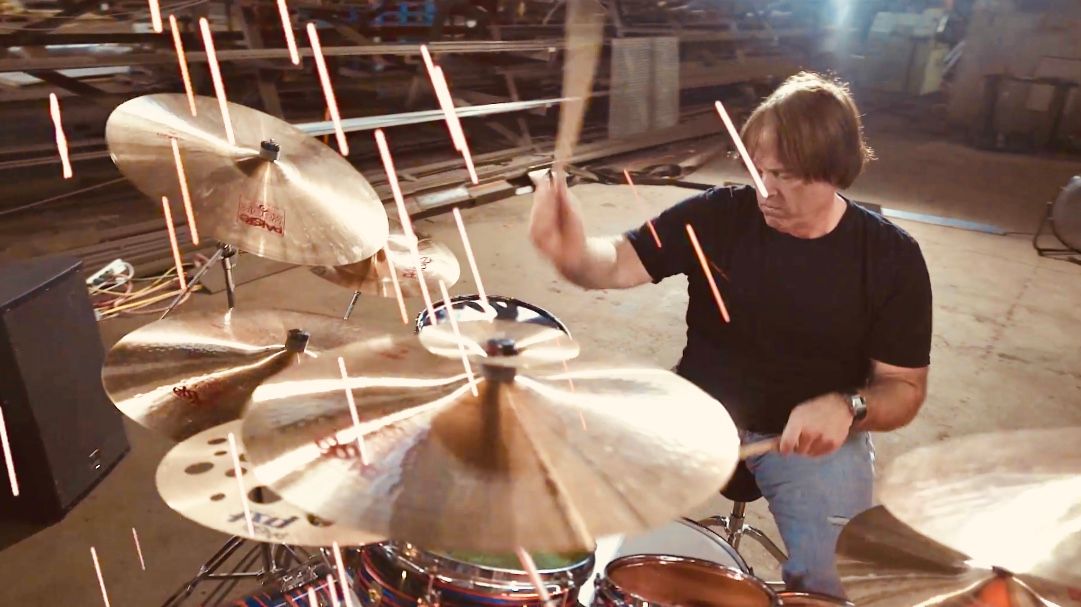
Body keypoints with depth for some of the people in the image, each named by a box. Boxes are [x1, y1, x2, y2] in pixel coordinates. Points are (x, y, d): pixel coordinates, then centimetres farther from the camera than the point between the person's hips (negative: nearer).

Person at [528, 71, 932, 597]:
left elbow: (905, 388, -5)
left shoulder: (891, 258, -10)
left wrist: (847, 407, -27)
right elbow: (622, 262, -16)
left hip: (816, 435, 0)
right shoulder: (718, 215, -10)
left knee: (829, 579, -18)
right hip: (699, 412, 1)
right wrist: (572, 252, -40)